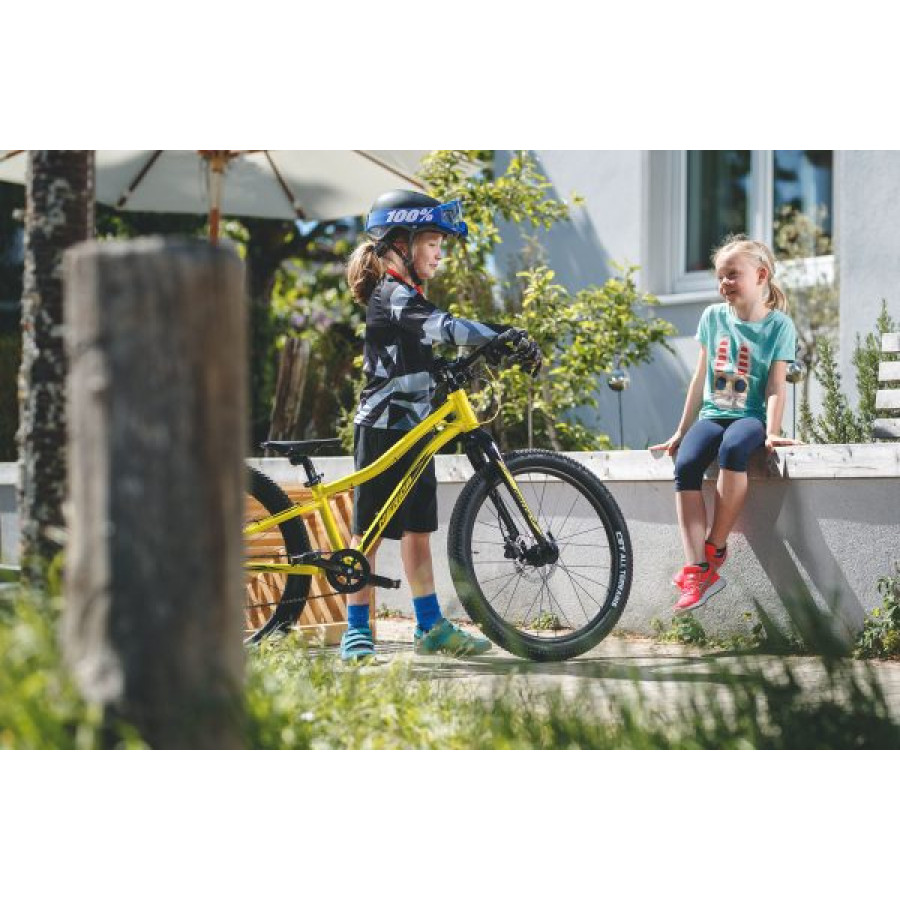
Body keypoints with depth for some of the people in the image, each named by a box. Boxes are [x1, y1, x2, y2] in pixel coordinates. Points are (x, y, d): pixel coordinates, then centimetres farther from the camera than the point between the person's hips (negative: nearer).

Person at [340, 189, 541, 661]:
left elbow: (429, 361, 16)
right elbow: (447, 328, -28)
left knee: (417, 530, 10)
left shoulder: (408, 297, 17)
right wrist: (506, 336, -30)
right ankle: (356, 631, 1)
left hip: (412, 428, 9)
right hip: (383, 430, -9)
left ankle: (431, 627, 14)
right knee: (370, 530, -3)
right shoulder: (392, 295, -14)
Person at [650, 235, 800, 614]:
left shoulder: (779, 325, 2)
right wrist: (682, 431, 14)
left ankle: (716, 546, -25)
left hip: (750, 416, -3)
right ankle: (698, 571, -35)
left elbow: (775, 386, -4)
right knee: (685, 464, -29)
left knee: (733, 448, -39)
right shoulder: (713, 317, 11)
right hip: (712, 415, 3)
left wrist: (772, 432, -18)